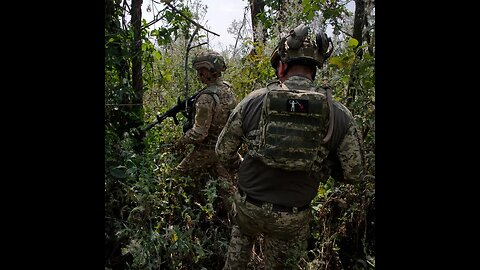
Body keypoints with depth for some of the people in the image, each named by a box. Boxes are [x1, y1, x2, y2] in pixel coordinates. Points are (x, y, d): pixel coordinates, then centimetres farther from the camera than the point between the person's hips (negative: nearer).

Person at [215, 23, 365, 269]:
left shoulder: (253, 101, -12)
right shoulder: (339, 114, -12)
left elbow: (223, 151, -2)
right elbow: (353, 173, -4)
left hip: (247, 204, 1)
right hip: (291, 219, 0)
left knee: (241, 236, 34)